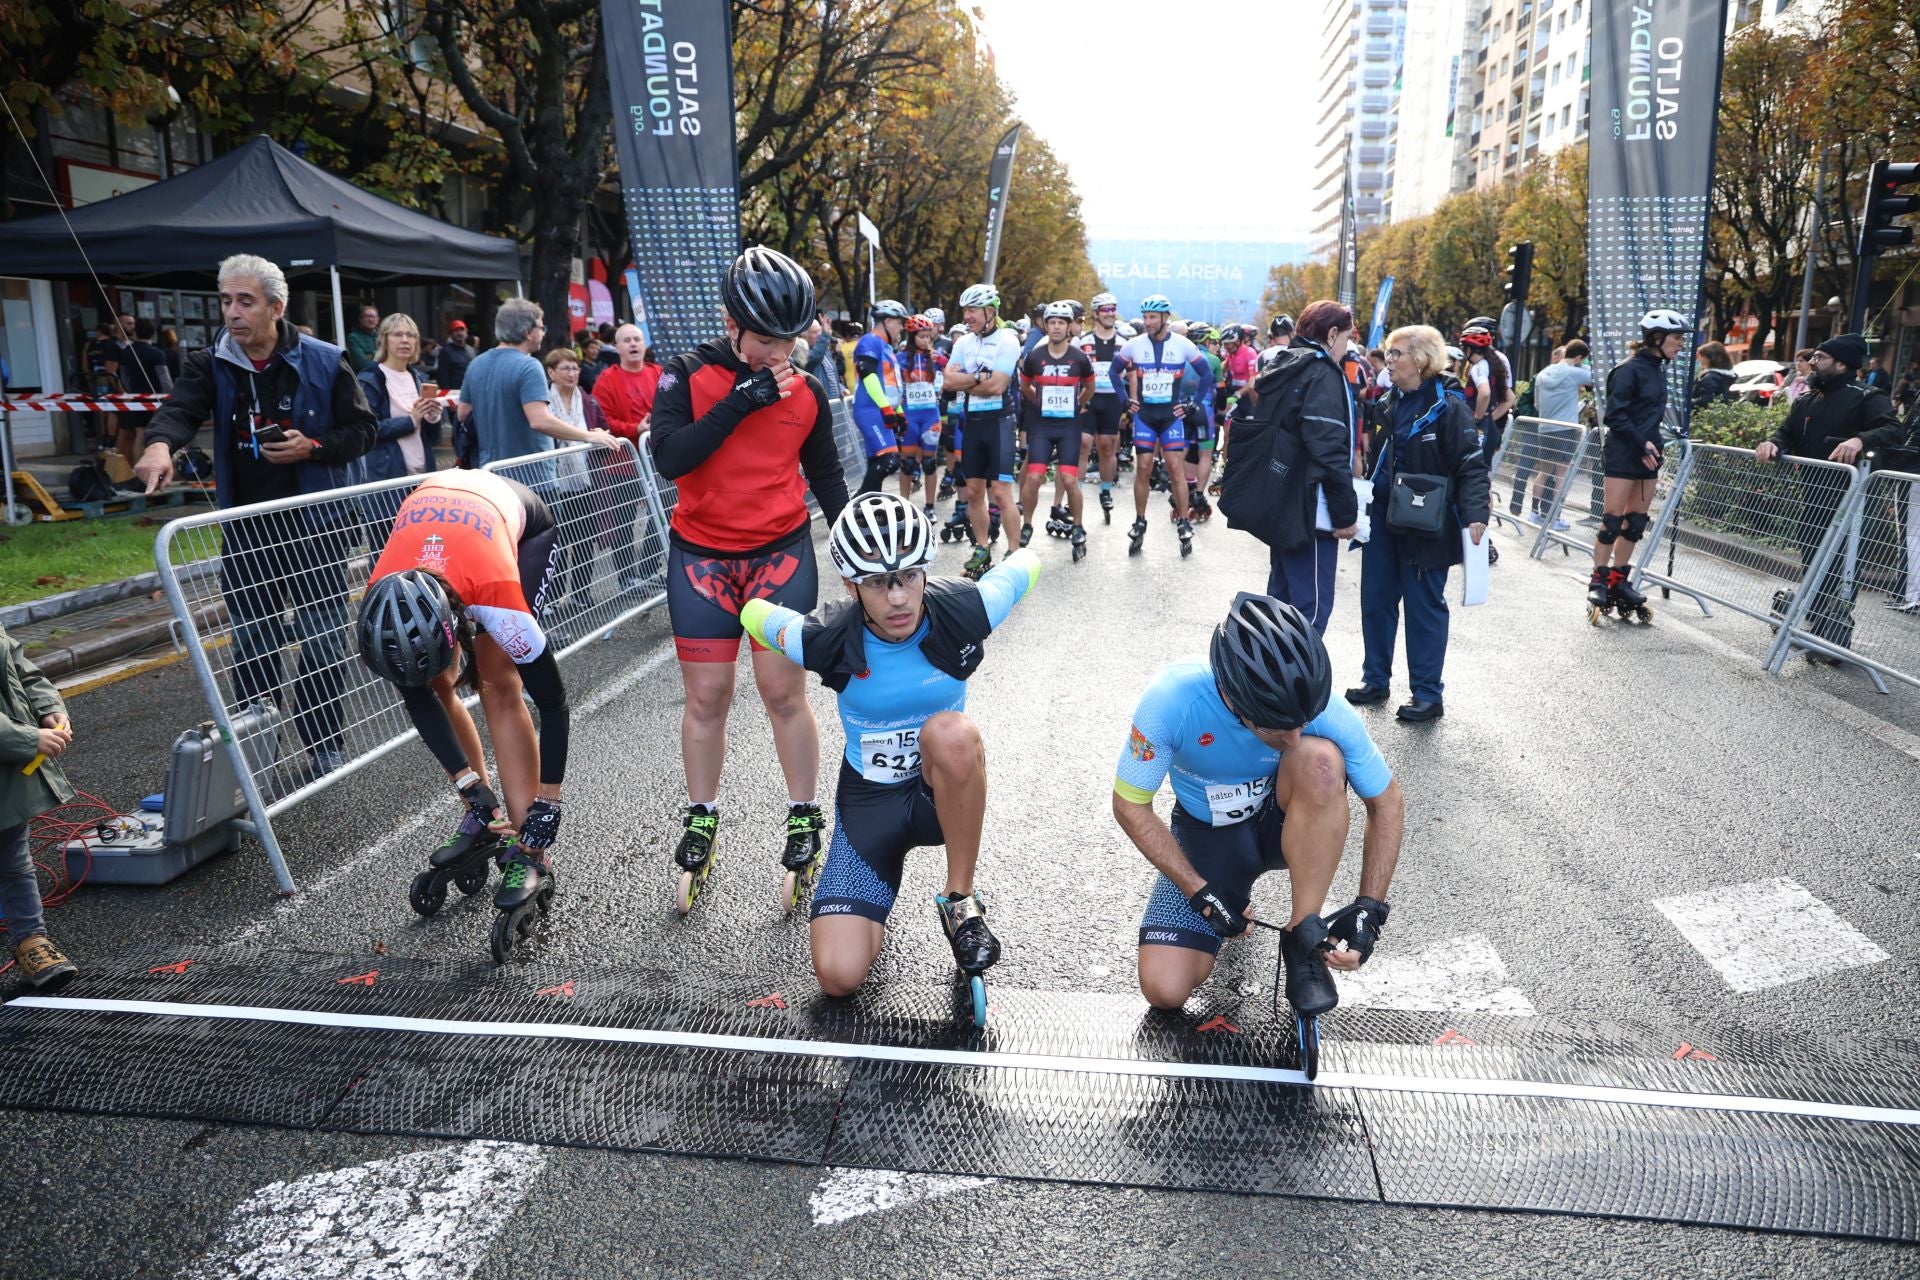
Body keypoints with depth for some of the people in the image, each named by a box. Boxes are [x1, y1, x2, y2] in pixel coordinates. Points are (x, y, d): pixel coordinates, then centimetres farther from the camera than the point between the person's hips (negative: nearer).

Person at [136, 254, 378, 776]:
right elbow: (181, 408, -17)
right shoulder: (211, 364, 0)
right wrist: (160, 443, -39)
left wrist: (312, 447, -19)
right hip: (246, 530, 3)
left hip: (315, 523, -3)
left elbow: (363, 430, -2)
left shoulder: (324, 362, -7)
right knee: (252, 644, 12)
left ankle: (324, 744, 19)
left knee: (322, 642, 4)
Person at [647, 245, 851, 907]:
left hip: (782, 553, 1)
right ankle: (701, 821, 22)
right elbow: (669, 457, -20)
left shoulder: (806, 392, 1)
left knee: (784, 692, 0)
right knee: (707, 697, 5)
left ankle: (805, 819, 16)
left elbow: (827, 477, 10)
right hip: (702, 555, 0)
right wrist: (741, 401, -23)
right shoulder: (687, 376, -6)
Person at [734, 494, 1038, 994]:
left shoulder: (962, 611, -21)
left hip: (945, 793, 0)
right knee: (839, 975, -15)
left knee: (952, 732, -38)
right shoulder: (825, 641, -22)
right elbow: (753, 611, 0)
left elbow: (1024, 562, -2)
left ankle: (961, 901, -16)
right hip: (869, 799, 0)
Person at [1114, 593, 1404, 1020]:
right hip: (1207, 835, 1)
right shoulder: (1171, 700, -31)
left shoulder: (1324, 711, -28)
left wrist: (1368, 908, -19)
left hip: (1284, 821, 0)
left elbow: (1387, 803, -11)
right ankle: (1236, 894, 16)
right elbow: (1130, 806, -17)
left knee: (1320, 760, -35)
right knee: (1164, 990, -15)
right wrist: (1199, 893, -20)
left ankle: (1304, 935, -19)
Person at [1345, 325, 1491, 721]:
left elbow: (1472, 465, -15)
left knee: (1424, 606, 2)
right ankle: (1376, 680, 26)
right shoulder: (1391, 402, 9)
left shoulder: (1448, 407, -12)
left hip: (1425, 525, -7)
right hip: (1383, 517, 7)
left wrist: (1474, 514, -28)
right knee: (1376, 599, 12)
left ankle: (1428, 695, 12)